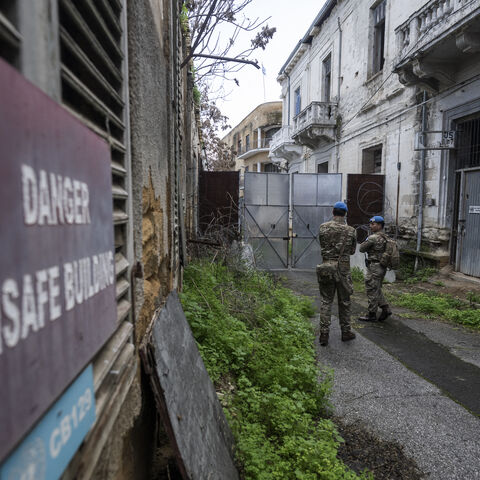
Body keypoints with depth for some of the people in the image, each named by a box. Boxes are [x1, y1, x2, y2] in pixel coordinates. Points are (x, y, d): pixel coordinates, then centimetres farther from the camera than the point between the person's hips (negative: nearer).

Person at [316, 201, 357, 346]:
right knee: (344, 301, 13)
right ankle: (346, 332, 25)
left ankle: (324, 334, 5)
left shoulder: (323, 227, -3)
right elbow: (352, 251, 8)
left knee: (326, 301, 7)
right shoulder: (351, 231, -3)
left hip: (326, 267, 1)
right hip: (343, 269, 0)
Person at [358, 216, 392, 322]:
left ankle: (371, 315, 7)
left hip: (374, 267, -9)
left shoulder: (373, 238, -18)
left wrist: (365, 241, 8)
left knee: (372, 291, 0)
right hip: (382, 267, 9)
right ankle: (385, 309, 17)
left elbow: (362, 249, -9)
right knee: (377, 290, 20)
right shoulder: (385, 237, 11)